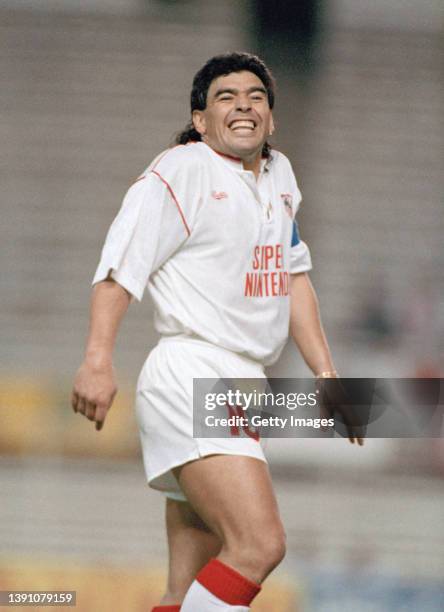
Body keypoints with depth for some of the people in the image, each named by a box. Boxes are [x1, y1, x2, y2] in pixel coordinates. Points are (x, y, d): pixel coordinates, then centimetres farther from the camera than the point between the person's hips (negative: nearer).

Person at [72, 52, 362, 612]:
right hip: (189, 376, -8)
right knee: (260, 544, -25)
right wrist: (98, 360, -24)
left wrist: (325, 373, 21)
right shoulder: (180, 173, -6)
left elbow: (293, 277, 27)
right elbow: (120, 264, -12)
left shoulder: (279, 175, 19)